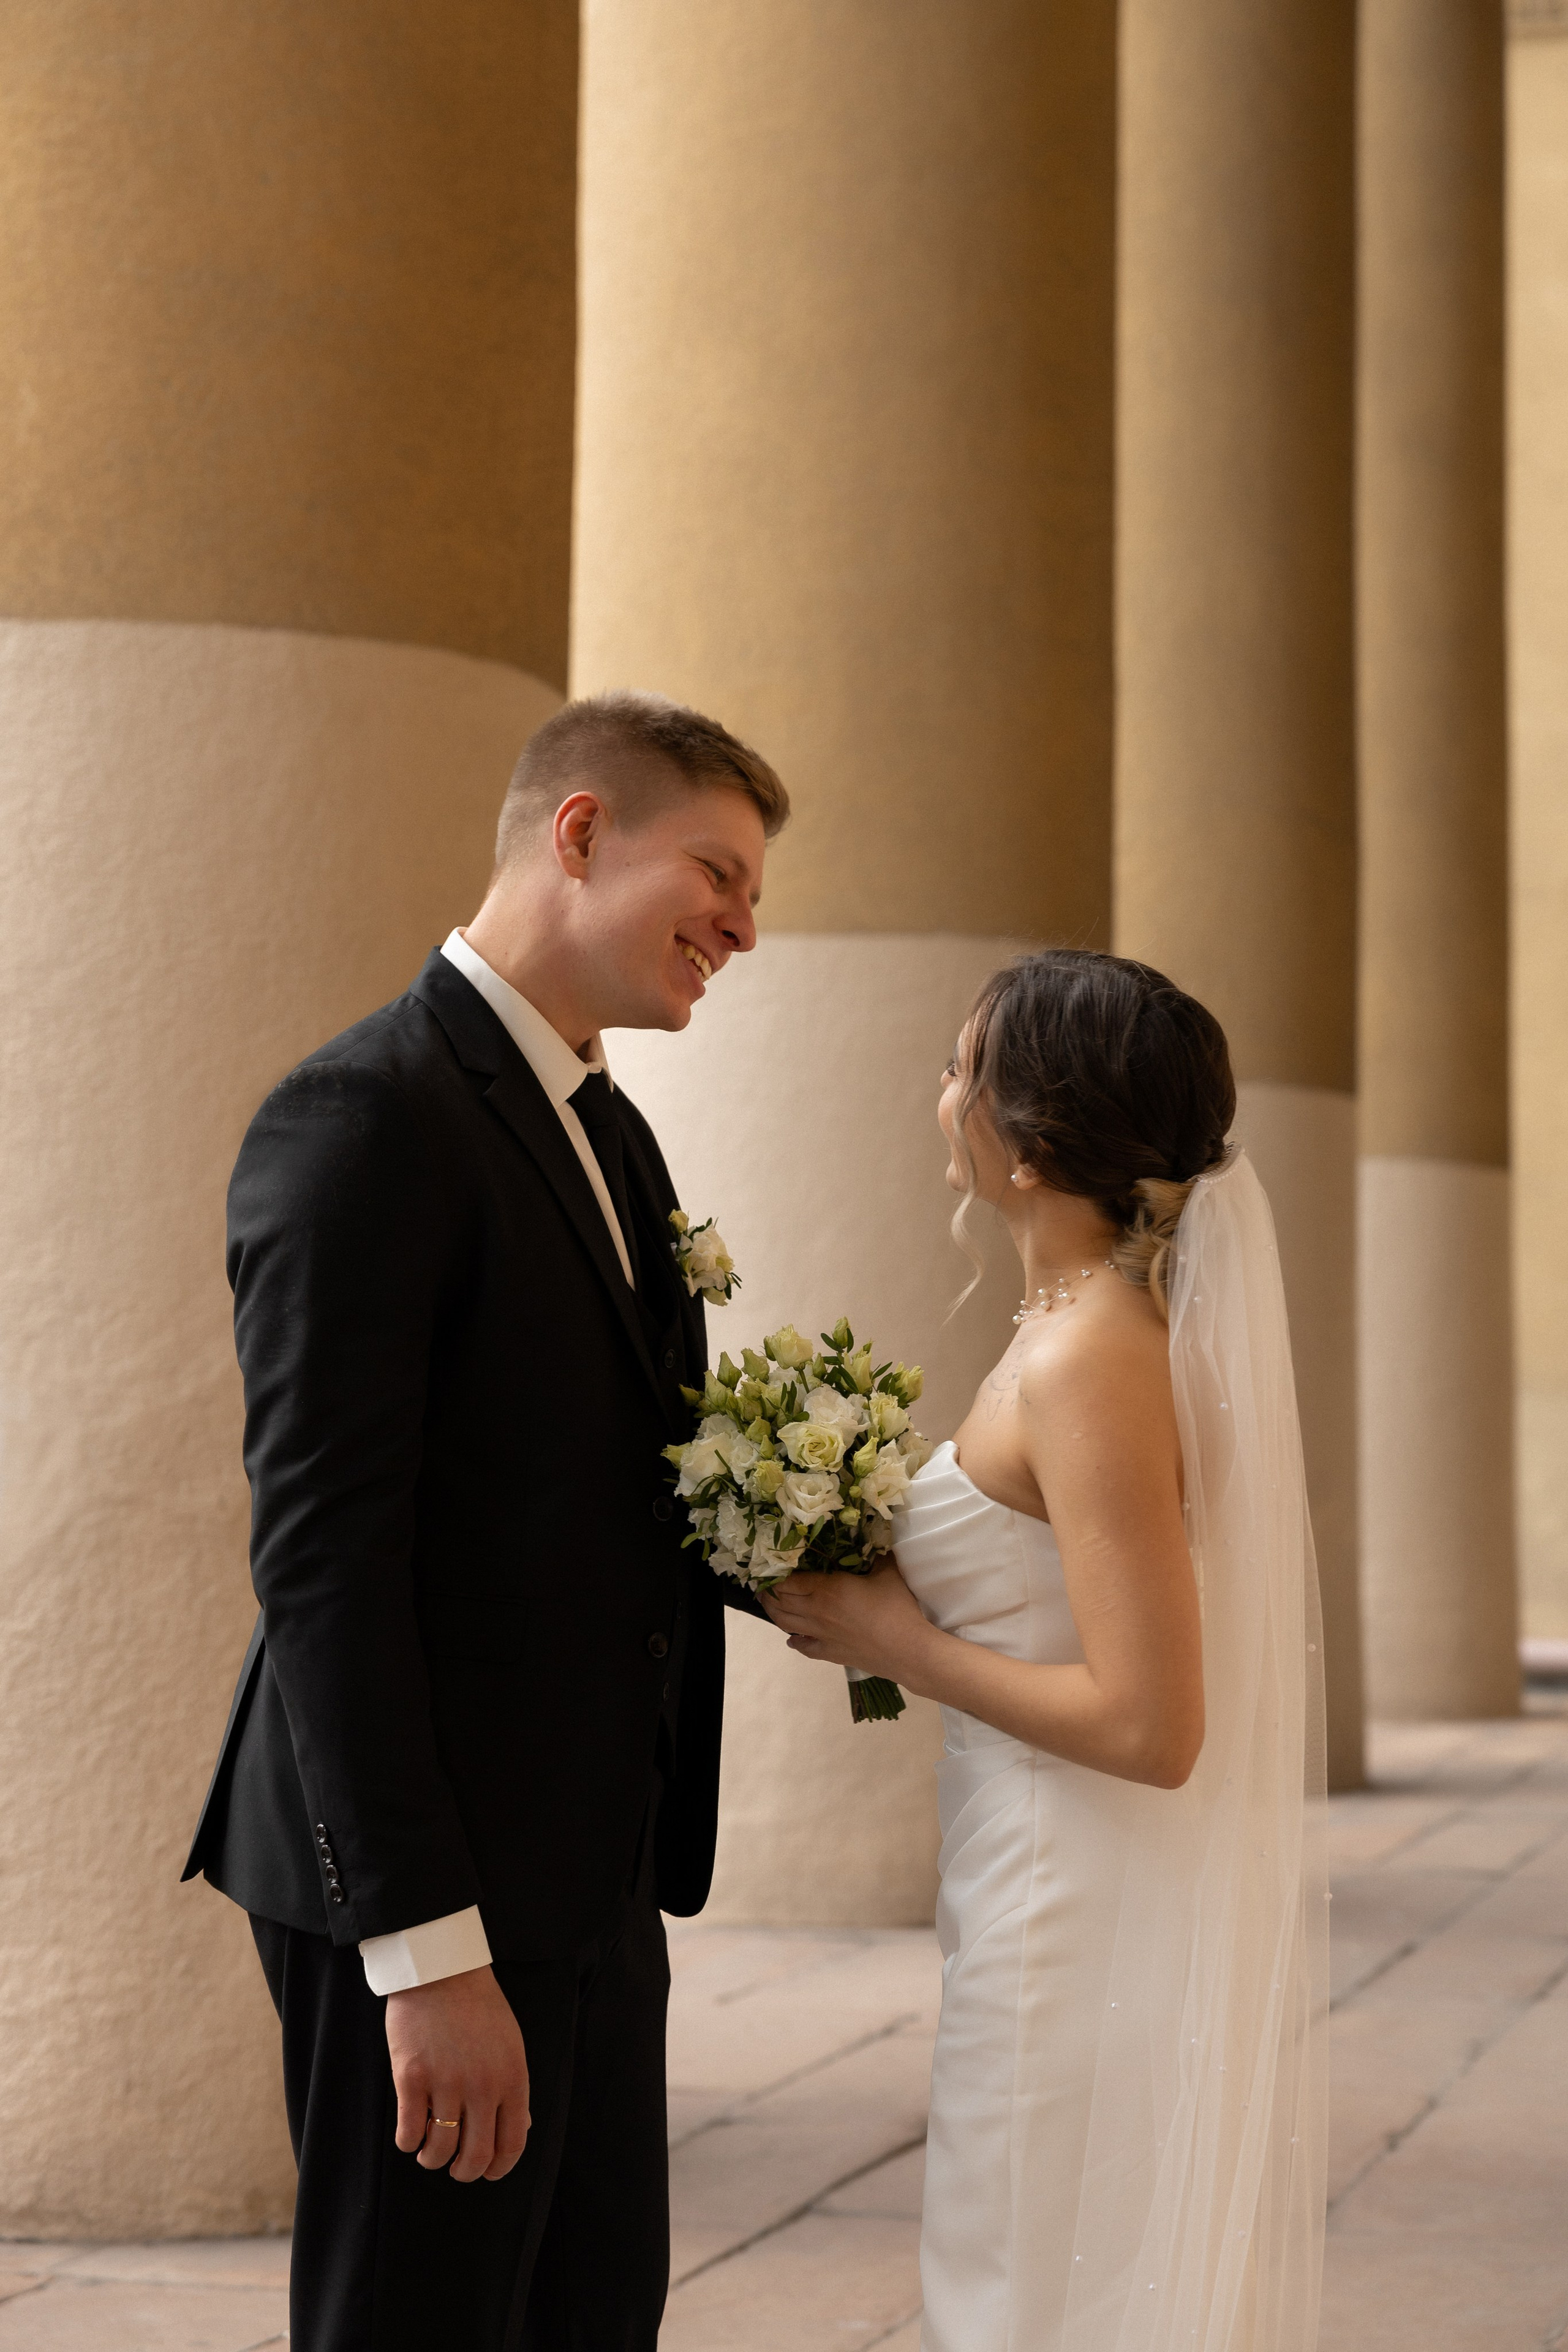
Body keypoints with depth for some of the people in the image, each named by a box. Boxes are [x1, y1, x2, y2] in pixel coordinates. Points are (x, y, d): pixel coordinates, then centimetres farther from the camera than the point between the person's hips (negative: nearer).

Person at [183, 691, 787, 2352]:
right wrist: (428, 1953, -23)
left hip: (589, 1873, 9)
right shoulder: (365, 1116, -14)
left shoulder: (611, 1134, 16)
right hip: (437, 1900, -9)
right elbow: (320, 1555, -20)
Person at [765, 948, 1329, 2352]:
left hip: (1086, 1949, -9)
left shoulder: (1089, 1364, -20)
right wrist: (901, 1609, 9)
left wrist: (903, 1647, -13)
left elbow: (1149, 1728, -24)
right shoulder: (1138, 1320, 8)